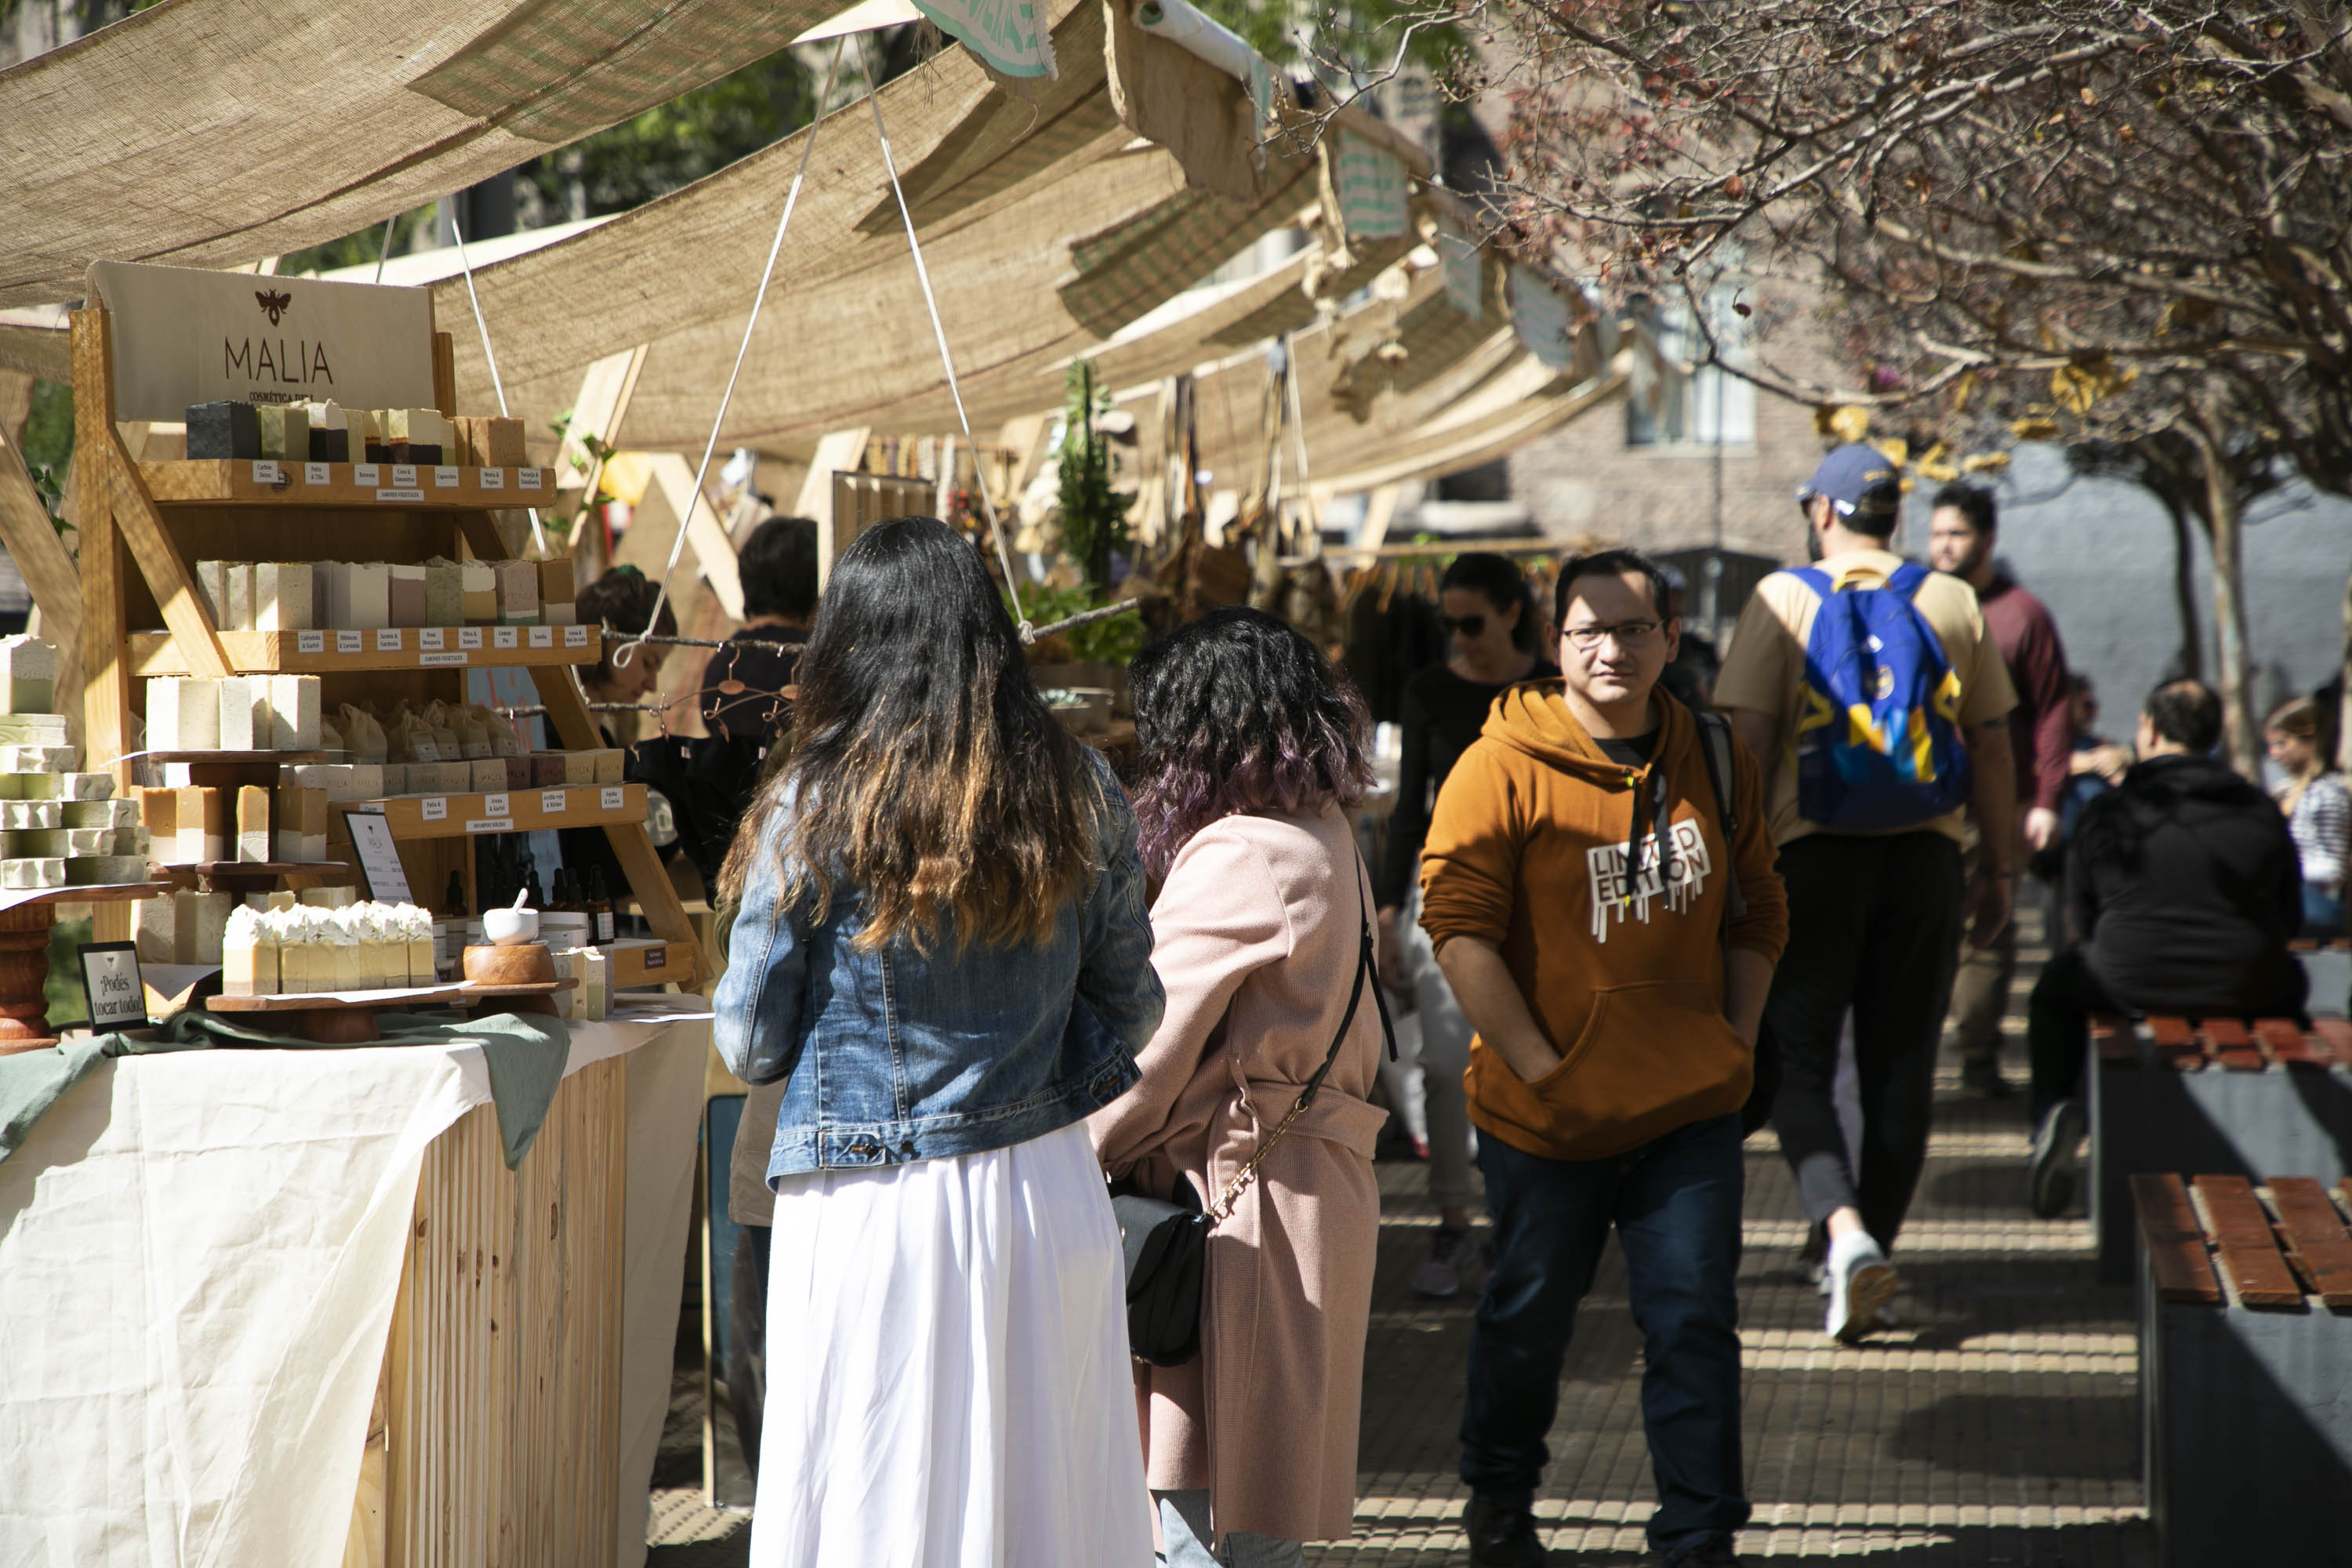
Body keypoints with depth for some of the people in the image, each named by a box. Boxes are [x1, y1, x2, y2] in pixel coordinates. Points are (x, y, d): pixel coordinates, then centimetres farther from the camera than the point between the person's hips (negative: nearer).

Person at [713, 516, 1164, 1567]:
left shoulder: (816, 808, -8)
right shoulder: (1081, 796, 2)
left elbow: (751, 1045, -2)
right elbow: (1129, 1009, 9)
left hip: (873, 1207, -3)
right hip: (1048, 1194, 3)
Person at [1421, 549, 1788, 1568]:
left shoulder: (1714, 765, 5)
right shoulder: (1503, 767, -10)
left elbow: (1756, 914, 15)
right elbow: (1457, 925, -12)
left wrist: (1736, 1042, 5)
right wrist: (1537, 1065, -14)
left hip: (1690, 1107, 3)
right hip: (1546, 1114, -2)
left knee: (1695, 1321, 0)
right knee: (1530, 1316, 13)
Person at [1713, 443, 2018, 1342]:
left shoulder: (1783, 598, -3)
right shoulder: (1953, 604, 5)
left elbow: (1748, 739, -9)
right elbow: (1991, 748, 8)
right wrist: (2000, 869, 15)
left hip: (1815, 855, -2)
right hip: (1924, 859, 3)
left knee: (1797, 1063, 2)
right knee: (1901, 1068, 10)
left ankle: (1845, 1230, -20)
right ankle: (1869, 1258, 15)